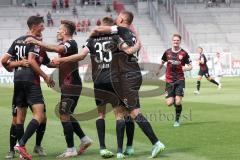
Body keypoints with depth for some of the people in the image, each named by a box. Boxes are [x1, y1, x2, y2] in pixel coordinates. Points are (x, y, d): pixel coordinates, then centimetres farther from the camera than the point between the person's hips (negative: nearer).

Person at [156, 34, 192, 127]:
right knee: (169, 103, -5)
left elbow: (190, 66, 2)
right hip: (169, 81, 2)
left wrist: (185, 68, -19)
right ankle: (173, 99, 32)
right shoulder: (167, 52, 4)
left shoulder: (184, 53, -3)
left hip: (180, 80, -2)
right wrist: (159, 70, 35)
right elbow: (162, 62, 23)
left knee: (178, 102, -12)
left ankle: (177, 120, 9)